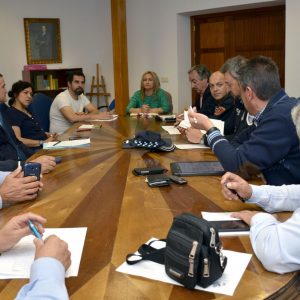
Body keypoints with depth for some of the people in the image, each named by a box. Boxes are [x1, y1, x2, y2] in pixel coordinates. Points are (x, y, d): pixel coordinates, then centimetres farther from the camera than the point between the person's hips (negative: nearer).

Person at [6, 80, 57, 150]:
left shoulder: (26, 110, 23)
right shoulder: (12, 113, -5)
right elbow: (17, 140, -17)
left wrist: (49, 135, 5)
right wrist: (43, 142, -19)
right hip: (33, 150, -9)